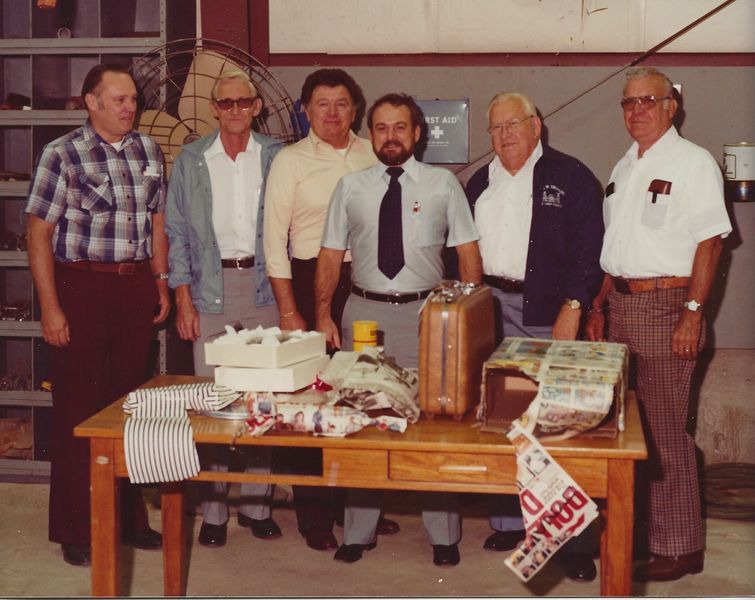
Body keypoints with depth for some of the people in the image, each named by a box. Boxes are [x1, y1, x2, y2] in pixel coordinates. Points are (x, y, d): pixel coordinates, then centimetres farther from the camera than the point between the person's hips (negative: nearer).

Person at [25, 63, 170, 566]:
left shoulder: (148, 151, 10)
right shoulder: (62, 154, -5)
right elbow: (39, 233, -6)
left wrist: (161, 282, 10)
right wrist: (50, 308, -11)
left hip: (136, 287, 4)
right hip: (82, 285, -4)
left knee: (130, 402, 10)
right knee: (78, 408, 2)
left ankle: (129, 517, 23)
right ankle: (76, 530, 12)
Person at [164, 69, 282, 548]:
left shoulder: (276, 156, 6)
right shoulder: (191, 160, 6)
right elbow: (177, 231, 6)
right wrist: (183, 298, -1)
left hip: (263, 285, 0)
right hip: (211, 288, 0)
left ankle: (257, 503, 13)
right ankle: (214, 508, 8)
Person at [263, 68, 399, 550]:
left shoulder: (372, 157, 8)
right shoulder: (290, 161, 1)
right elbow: (275, 238, -1)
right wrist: (288, 309, -6)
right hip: (310, 280, -2)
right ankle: (315, 515, 12)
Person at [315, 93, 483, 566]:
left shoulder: (443, 184, 4)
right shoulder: (351, 188, 8)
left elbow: (469, 253, 4)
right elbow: (331, 255, 9)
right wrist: (324, 314, 1)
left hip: (426, 312, -2)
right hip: (365, 310, 2)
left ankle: (443, 534, 12)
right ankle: (359, 530, 18)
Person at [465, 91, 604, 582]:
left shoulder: (570, 177, 1)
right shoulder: (480, 183, 17)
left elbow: (590, 249, -5)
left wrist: (573, 308, -14)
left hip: (550, 314, -5)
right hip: (491, 311, 5)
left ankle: (578, 538, 0)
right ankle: (509, 522, 17)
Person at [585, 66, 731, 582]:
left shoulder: (693, 162, -6)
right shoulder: (625, 168, 17)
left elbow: (710, 241, -11)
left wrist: (693, 313, -18)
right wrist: (599, 307, 15)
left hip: (666, 305, -7)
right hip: (621, 303, 7)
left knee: (666, 432, -4)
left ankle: (678, 548, 6)